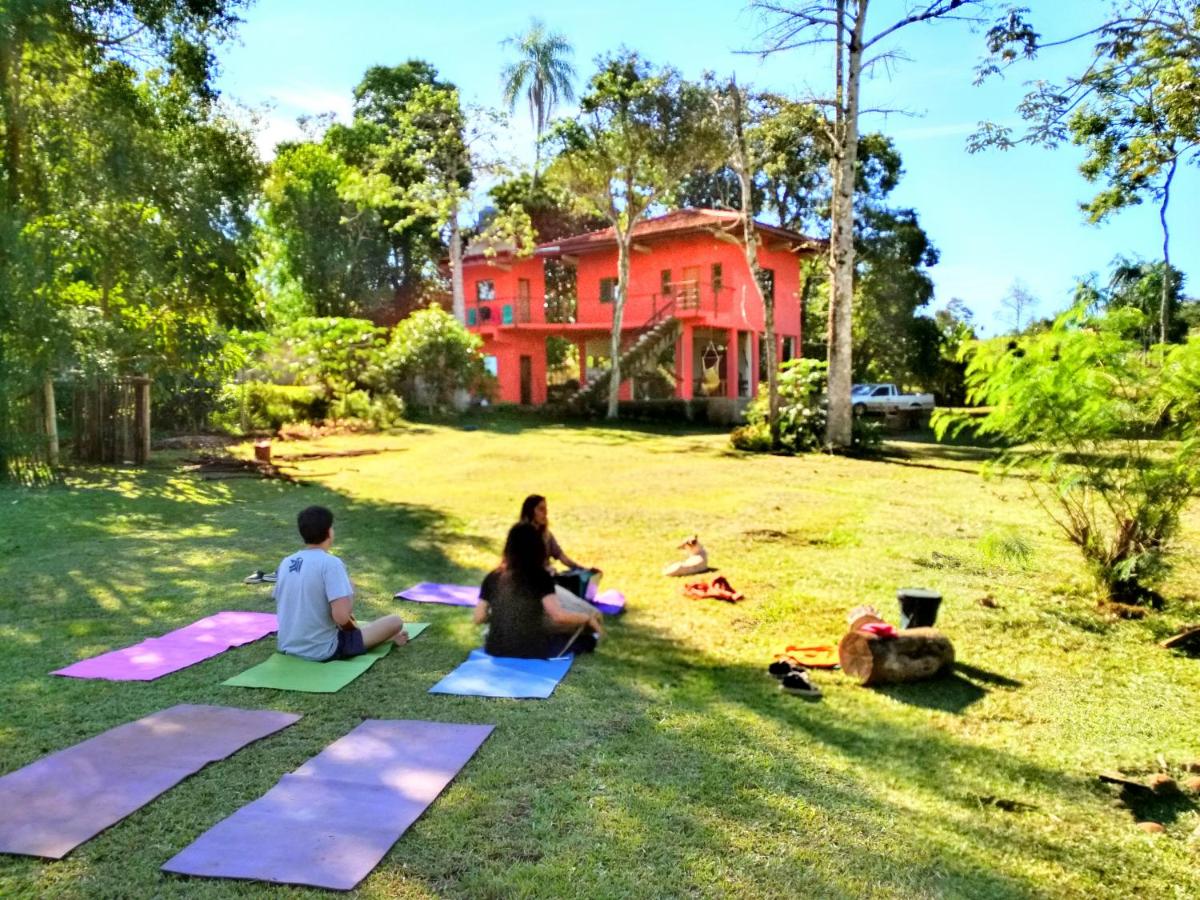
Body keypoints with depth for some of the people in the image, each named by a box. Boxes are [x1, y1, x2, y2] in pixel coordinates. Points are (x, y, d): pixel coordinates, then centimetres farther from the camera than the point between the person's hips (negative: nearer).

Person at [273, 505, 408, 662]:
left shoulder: (285, 563, 2)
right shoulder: (331, 563, -19)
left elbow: (281, 610, 13)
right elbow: (341, 616, -27)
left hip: (288, 647, 7)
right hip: (324, 651, -7)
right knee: (396, 622, 5)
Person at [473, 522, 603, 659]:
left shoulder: (492, 577, 0)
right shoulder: (540, 577, -12)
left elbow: (478, 618, 4)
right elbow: (559, 615, -21)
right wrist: (587, 618, -4)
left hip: (496, 649, 4)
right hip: (529, 651, -4)